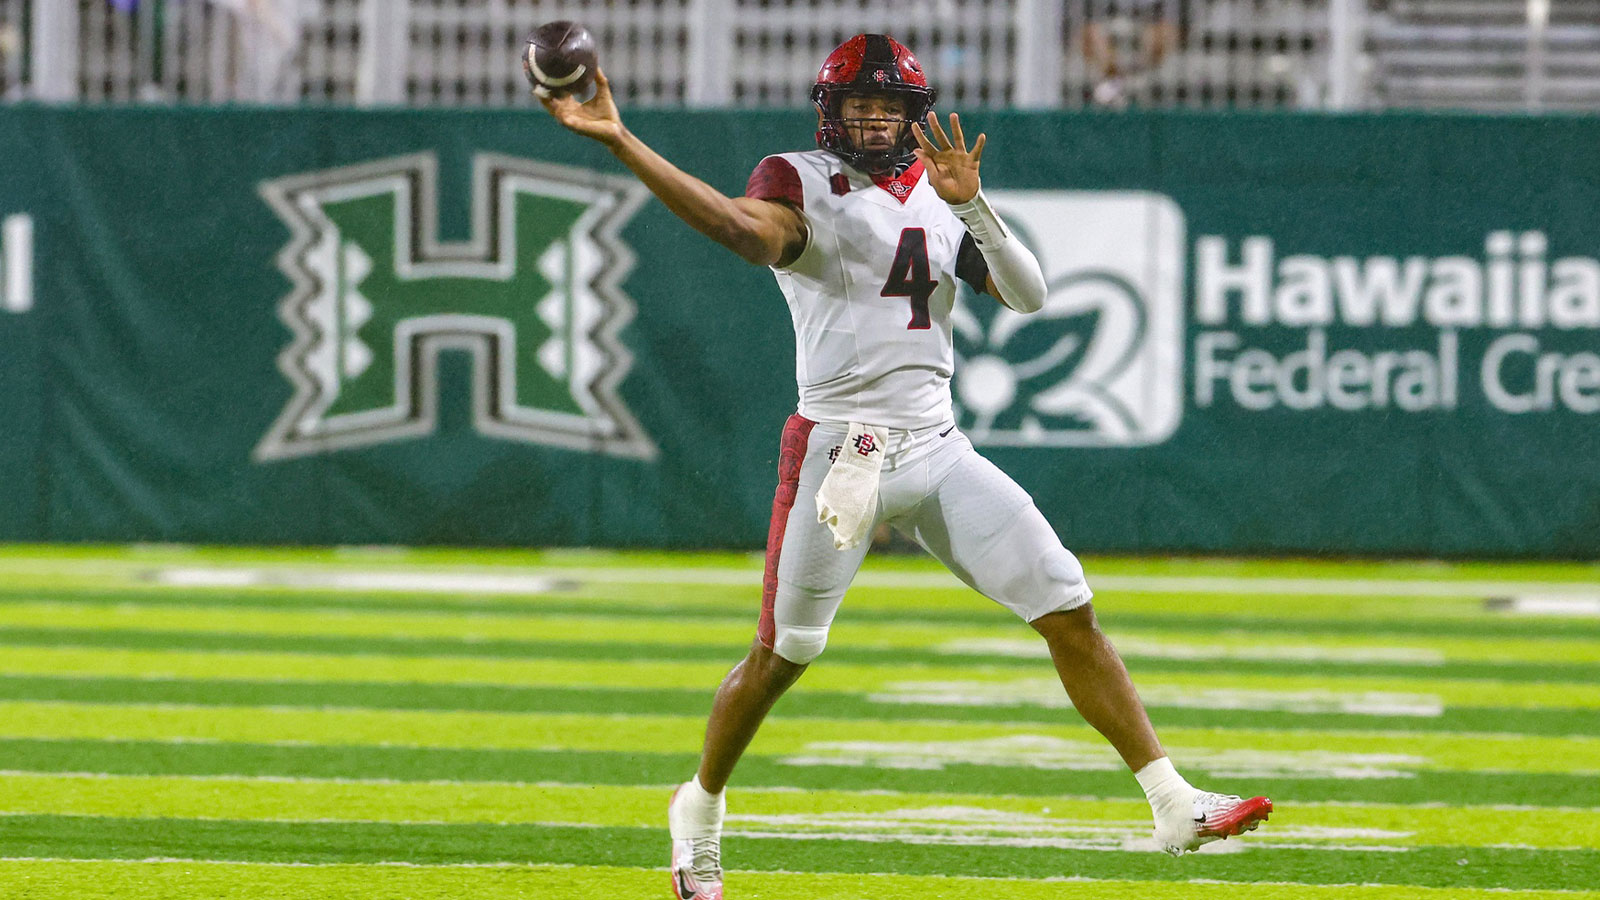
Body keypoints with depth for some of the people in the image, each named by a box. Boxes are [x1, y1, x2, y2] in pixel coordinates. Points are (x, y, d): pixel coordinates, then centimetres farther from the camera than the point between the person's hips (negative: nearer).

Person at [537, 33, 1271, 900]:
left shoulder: (938, 199, 13)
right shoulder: (803, 182, -2)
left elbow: (1027, 294, 3)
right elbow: (753, 229, -26)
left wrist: (970, 205, -13)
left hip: (940, 453, 4)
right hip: (837, 452, -4)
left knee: (1072, 616, -4)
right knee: (781, 654, 1)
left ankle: (1172, 803, -2)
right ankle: (699, 813, 24)